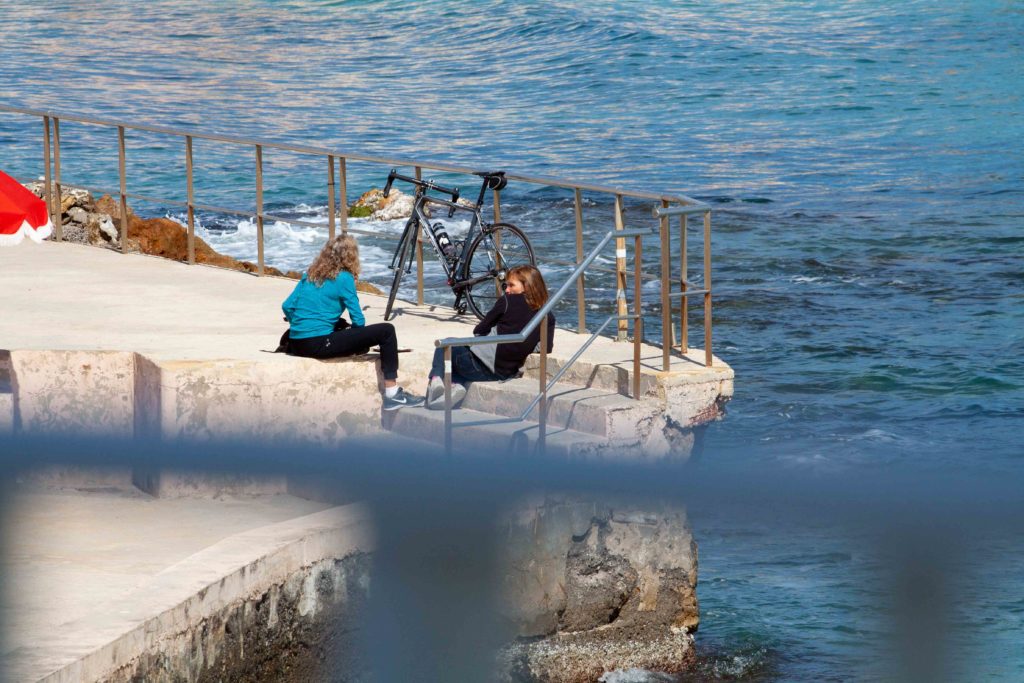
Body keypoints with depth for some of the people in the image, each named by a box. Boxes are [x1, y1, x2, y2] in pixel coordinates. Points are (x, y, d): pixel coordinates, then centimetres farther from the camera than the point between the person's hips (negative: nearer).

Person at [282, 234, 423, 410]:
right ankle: (392, 393, -7)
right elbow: (358, 320, -3)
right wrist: (358, 337, 17)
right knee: (386, 330, -5)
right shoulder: (343, 278, -4)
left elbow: (287, 306, 11)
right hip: (318, 345, -8)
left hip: (296, 345, 8)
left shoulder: (310, 274, 14)